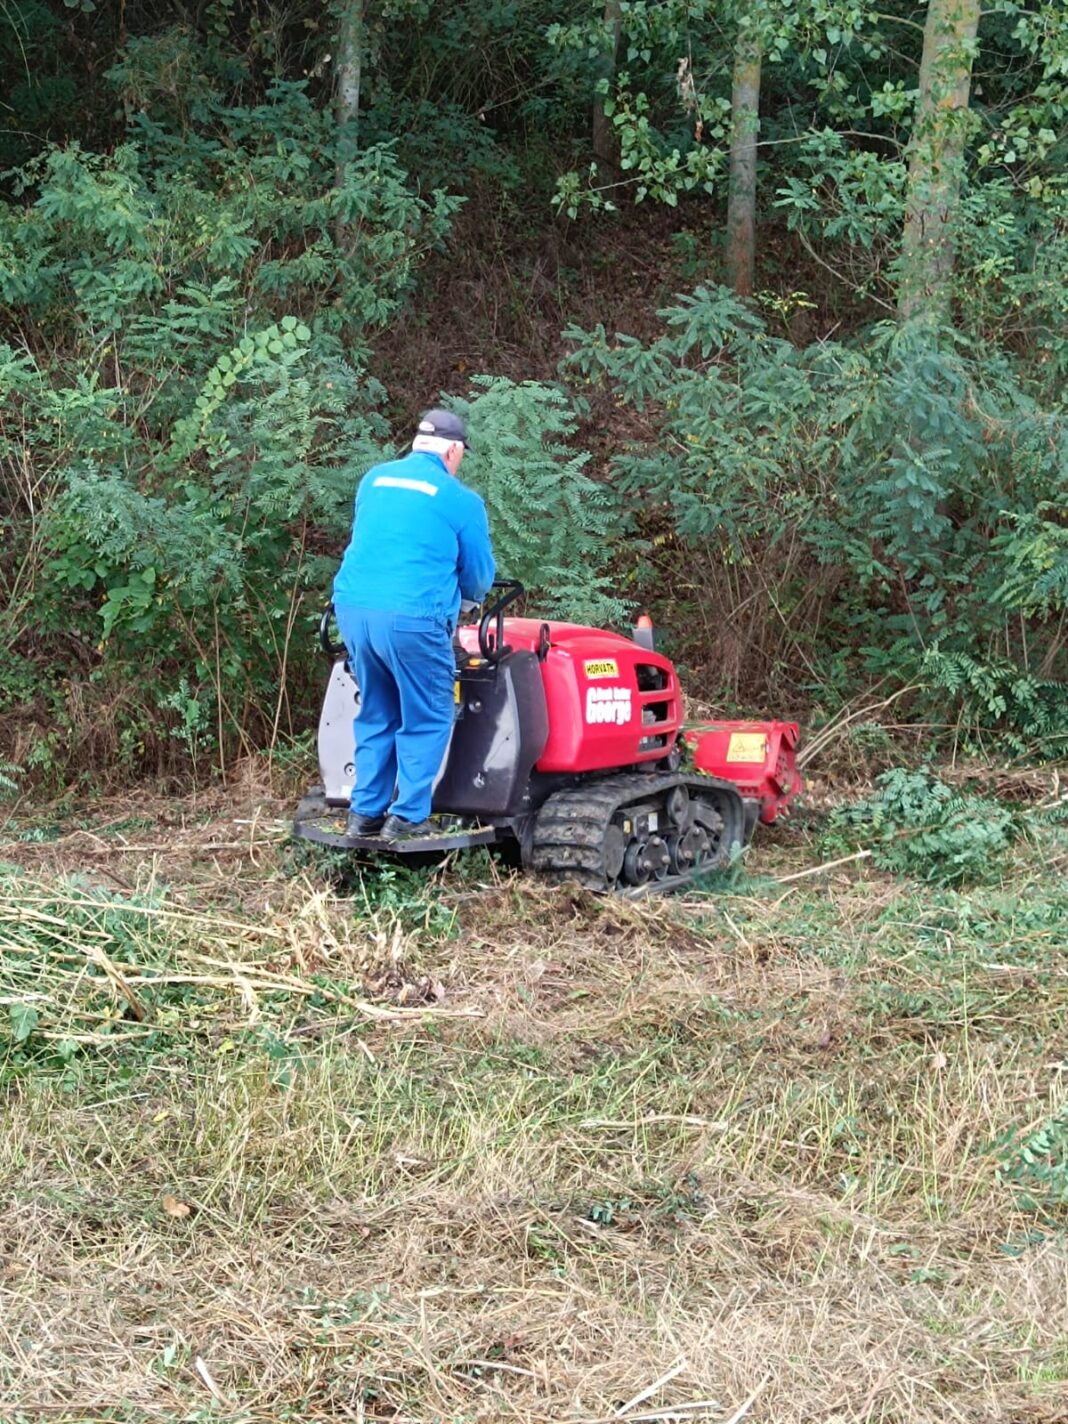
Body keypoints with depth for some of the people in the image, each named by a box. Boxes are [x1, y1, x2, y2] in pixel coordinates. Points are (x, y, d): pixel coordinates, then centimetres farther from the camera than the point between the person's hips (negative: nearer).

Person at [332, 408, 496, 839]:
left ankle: (365, 812, 20)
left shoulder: (374, 480, 15)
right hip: (412, 618, -6)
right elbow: (479, 576, 11)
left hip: (353, 608, 6)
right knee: (425, 719, 8)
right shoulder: (461, 500, 1)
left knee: (376, 714, 19)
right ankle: (408, 817, 6)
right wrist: (466, 595, 34)